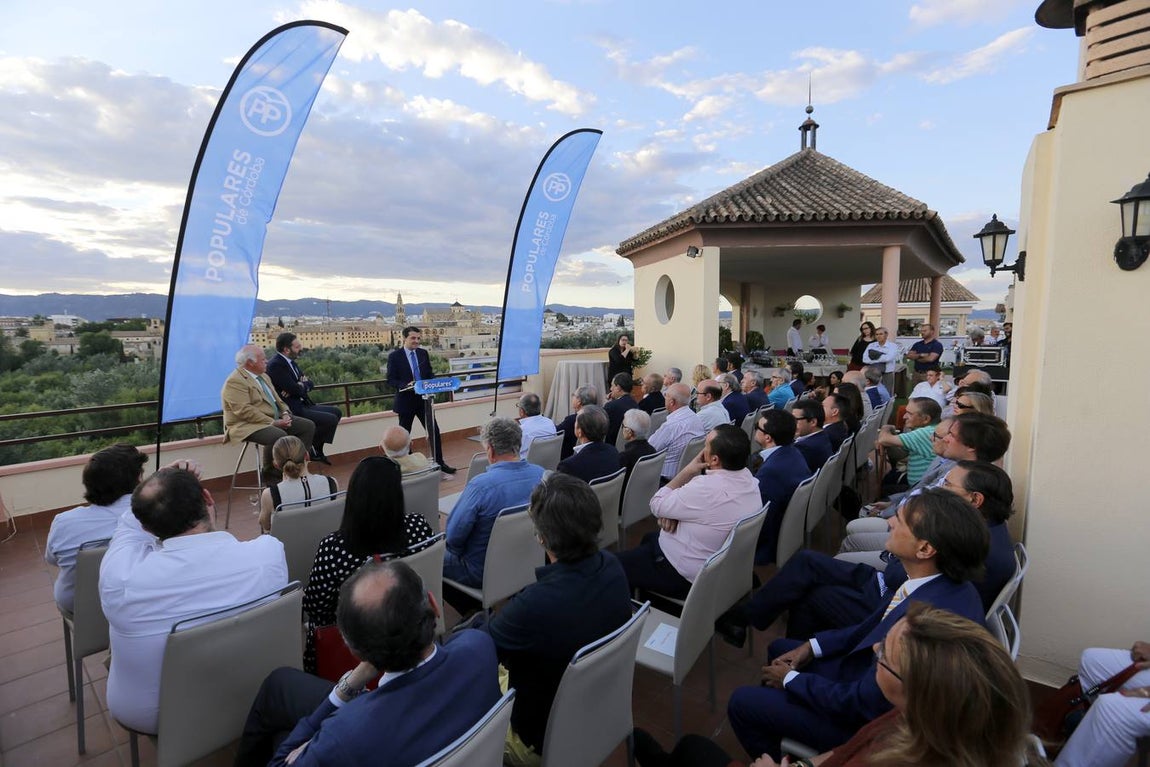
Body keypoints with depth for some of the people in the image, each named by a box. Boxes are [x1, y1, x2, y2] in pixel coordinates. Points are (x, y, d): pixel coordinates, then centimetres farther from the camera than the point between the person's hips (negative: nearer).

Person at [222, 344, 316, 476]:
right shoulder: (235, 381, -14)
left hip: (276, 419, 9)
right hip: (249, 425, -9)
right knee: (279, 436, -35)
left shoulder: (263, 376, 16)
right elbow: (244, 411, -22)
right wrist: (273, 422, -23)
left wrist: (285, 413, -1)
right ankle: (270, 472, -11)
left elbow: (276, 398, 20)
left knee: (308, 426, -2)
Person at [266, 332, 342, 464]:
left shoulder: (290, 362, 12)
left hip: (301, 405, 10)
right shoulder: (275, 365, -18)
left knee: (337, 412, 11)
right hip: (291, 411, -10)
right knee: (331, 419, -19)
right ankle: (309, 450, 0)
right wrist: (304, 385, -1)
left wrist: (301, 386, -12)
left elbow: (310, 384, 10)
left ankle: (316, 450, 15)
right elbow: (296, 390, -23)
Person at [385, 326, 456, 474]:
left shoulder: (423, 353, 6)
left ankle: (439, 462, 17)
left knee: (434, 431, 4)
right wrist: (406, 385, -26)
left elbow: (430, 374, 12)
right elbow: (390, 380, -9)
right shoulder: (394, 356, -7)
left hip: (424, 399, 4)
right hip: (406, 401, -4)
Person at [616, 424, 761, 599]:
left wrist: (687, 471, -15)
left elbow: (657, 505, -18)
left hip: (685, 576, -9)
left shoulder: (706, 488, -35)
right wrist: (673, 513, -13)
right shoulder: (748, 478, -8)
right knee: (649, 538, 31)